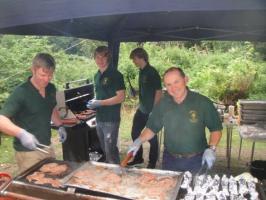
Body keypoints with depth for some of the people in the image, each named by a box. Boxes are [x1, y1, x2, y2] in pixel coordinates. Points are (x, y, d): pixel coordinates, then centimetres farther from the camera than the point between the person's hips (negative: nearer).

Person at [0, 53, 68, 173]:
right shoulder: (21, 93, -19)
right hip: (28, 152, -6)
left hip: (47, 147, 6)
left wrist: (60, 126, 7)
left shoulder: (51, 89, 2)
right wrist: (21, 133, -39)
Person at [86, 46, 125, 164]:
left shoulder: (115, 75, -11)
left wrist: (99, 103, -18)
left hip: (111, 119, -7)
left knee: (111, 150, -1)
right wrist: (94, 103, 1)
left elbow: (121, 97, -16)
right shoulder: (97, 76, 11)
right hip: (99, 118, 8)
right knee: (104, 149, 19)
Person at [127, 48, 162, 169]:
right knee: (135, 133, 15)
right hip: (142, 110, 8)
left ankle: (152, 163, 23)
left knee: (152, 138, 6)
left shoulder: (152, 72, -16)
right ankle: (138, 158, 34)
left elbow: (159, 91, -17)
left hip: (151, 111, -8)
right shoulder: (141, 71, 8)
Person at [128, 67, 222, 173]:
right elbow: (152, 128, 5)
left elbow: (216, 129, -4)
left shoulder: (202, 102, -12)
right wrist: (139, 141, -10)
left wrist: (211, 149, -17)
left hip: (197, 161, -2)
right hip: (170, 160, 3)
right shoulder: (162, 104, -3)